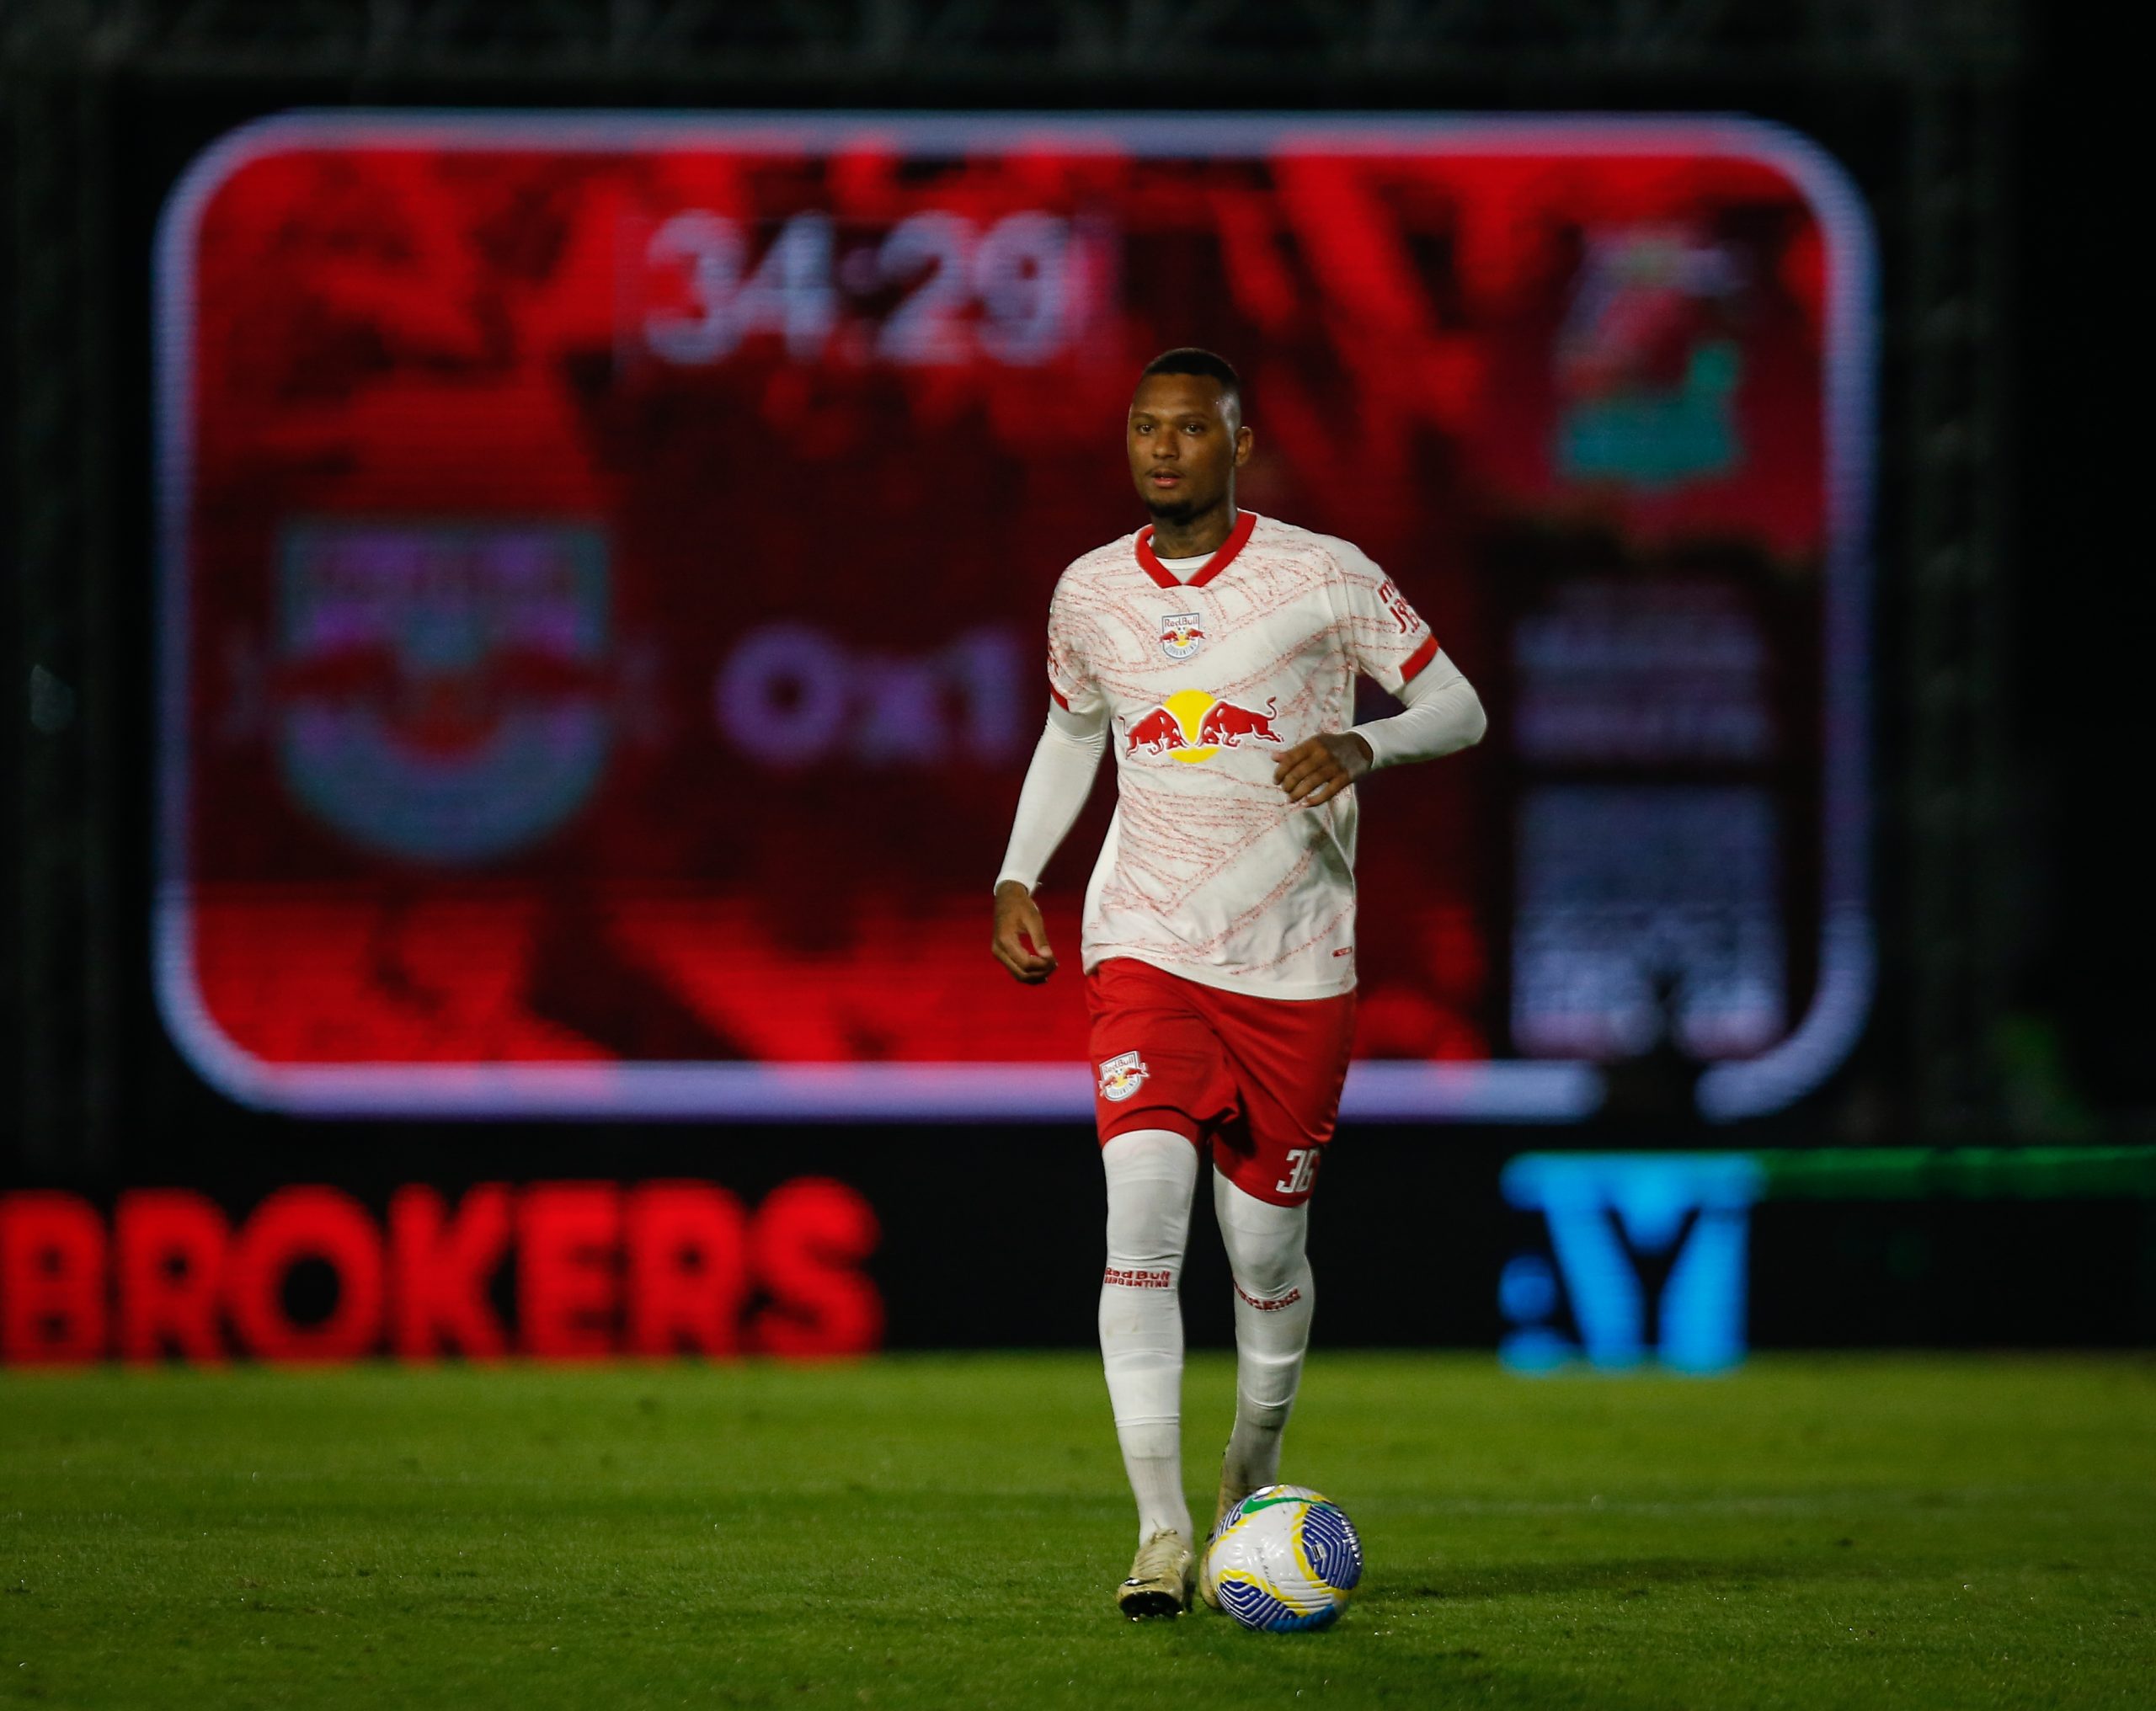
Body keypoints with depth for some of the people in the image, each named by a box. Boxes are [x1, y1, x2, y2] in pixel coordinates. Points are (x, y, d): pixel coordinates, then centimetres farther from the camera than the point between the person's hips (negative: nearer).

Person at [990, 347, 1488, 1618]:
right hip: (1146, 951, 1)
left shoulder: (1321, 576, -5)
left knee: (1266, 1255, 5)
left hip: (1295, 968, -1)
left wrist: (1362, 747, -21)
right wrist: (1019, 876, 12)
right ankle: (1162, 1537, -20)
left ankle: (1252, 1472, 35)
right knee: (1144, 1209, -18)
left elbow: (1459, 709, -1)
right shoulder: (1092, 593, 6)